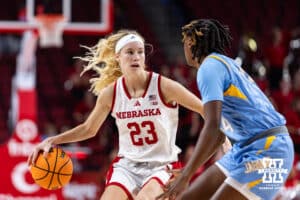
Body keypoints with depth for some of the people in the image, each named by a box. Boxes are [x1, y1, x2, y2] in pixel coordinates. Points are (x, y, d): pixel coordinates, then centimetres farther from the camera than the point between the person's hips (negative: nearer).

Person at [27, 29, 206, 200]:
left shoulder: (164, 86, -13)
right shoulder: (110, 93, -3)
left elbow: (207, 110, -5)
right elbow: (89, 129, 13)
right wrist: (52, 141, 3)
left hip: (162, 166, -3)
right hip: (127, 165, 3)